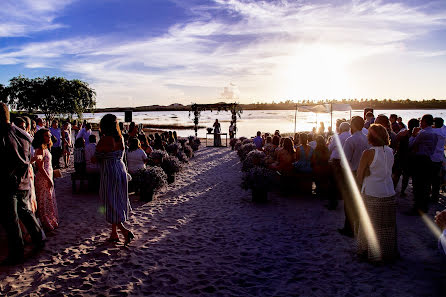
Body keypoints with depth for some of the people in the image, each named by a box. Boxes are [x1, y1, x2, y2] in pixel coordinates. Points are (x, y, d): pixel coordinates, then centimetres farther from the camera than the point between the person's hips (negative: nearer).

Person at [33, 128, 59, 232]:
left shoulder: (46, 149, 12)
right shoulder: (41, 149, -17)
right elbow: (40, 168, -21)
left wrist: (50, 179, 16)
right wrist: (49, 180, -18)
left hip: (48, 178, 9)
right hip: (43, 178, -9)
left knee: (50, 201, 16)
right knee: (44, 202, 1)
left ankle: (51, 222, 27)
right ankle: (46, 225, 10)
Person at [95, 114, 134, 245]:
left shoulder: (105, 140, -16)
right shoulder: (120, 139, 3)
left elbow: (98, 157, -6)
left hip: (109, 173, -7)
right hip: (121, 170, 7)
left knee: (111, 205, 3)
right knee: (118, 203, 15)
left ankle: (125, 231, -5)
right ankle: (114, 234, 25)